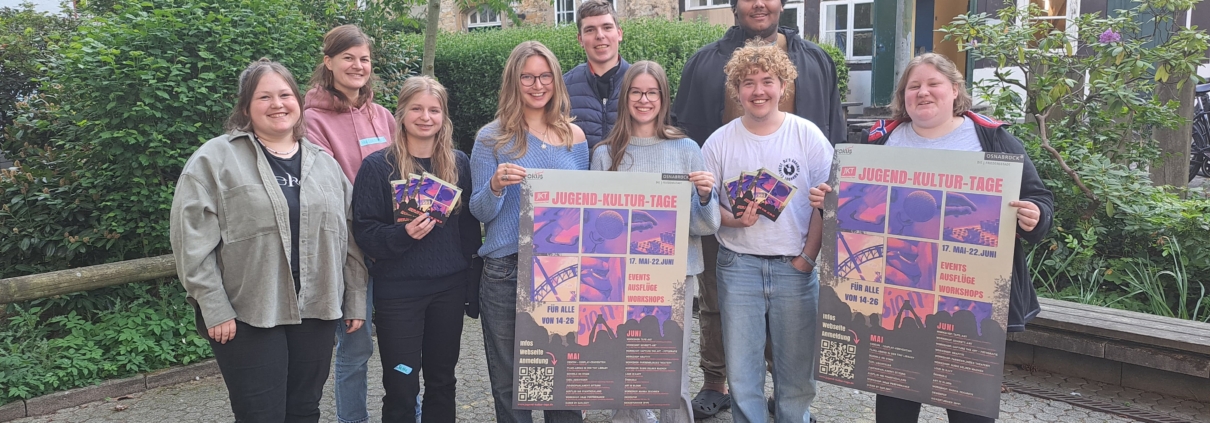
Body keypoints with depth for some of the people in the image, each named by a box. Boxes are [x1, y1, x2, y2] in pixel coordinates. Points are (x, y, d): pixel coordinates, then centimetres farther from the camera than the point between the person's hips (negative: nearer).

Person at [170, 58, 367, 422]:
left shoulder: (324, 163, 11)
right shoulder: (215, 159, -4)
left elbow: (349, 239, 13)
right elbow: (193, 240, -9)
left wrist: (355, 300, 9)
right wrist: (214, 309, -13)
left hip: (316, 312, 4)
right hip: (247, 316, -4)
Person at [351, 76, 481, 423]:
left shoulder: (459, 163, 5)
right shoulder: (378, 166, -6)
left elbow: (470, 224, 10)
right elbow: (364, 232, -9)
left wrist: (472, 276, 4)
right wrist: (402, 234, -26)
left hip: (449, 288, 4)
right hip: (398, 291, -3)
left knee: (442, 381, 14)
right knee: (401, 388, 3)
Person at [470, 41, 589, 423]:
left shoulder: (574, 136, 7)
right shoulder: (492, 138, -1)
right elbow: (479, 212, -2)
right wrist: (496, 186, -22)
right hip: (506, 272, -2)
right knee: (510, 381, 6)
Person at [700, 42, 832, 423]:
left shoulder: (807, 135, -1)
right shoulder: (719, 142, 1)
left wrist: (808, 257, -7)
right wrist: (734, 220, -17)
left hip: (794, 266, 0)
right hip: (739, 265, 1)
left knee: (797, 367, 9)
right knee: (741, 371, 4)